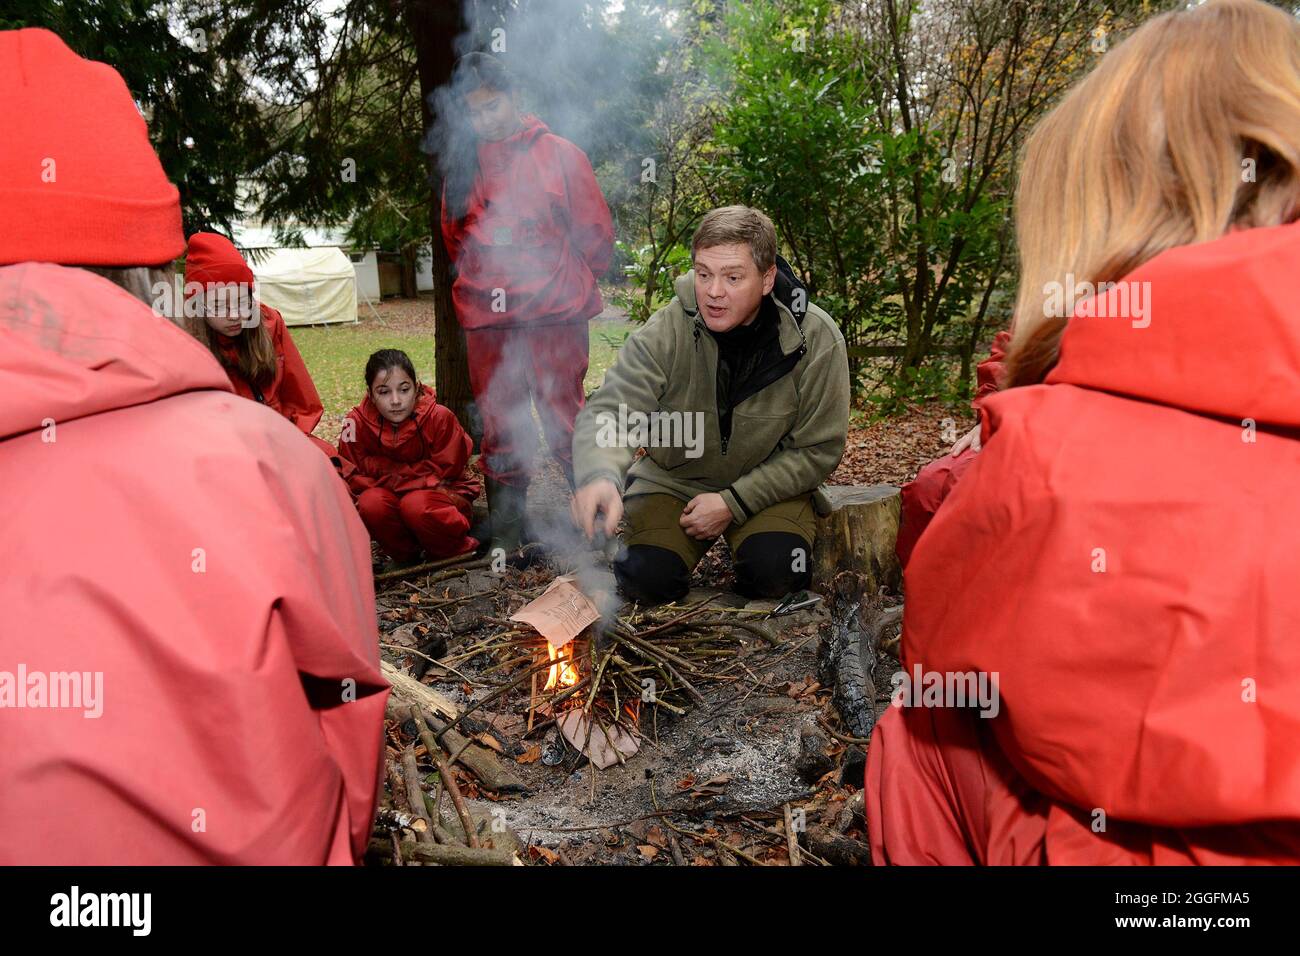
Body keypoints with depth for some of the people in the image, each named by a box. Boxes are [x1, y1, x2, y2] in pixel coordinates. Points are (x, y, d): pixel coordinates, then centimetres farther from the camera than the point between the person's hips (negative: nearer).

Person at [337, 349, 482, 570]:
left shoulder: (439, 417, -19)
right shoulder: (358, 422, -13)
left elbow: (444, 472, -14)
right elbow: (353, 478, -10)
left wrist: (387, 471, -18)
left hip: (444, 494, -3)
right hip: (390, 498, 3)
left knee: (416, 504, -35)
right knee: (370, 503, -29)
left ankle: (460, 553, -8)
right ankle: (404, 555, -1)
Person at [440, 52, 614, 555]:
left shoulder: (559, 155, 0)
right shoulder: (463, 163, 11)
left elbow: (595, 235, 2)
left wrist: (570, 283, 9)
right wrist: (484, 284, 13)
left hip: (554, 313, -4)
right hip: (484, 319, 4)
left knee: (564, 420, -5)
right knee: (499, 430, 9)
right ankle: (505, 537, 19)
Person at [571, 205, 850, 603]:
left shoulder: (816, 339, -17)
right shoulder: (665, 331, -19)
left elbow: (816, 450, -11)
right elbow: (610, 411, -28)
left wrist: (735, 502, -21)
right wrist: (600, 475, -52)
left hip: (767, 485, 0)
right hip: (672, 479, 1)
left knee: (775, 571, -26)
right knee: (645, 577, -20)